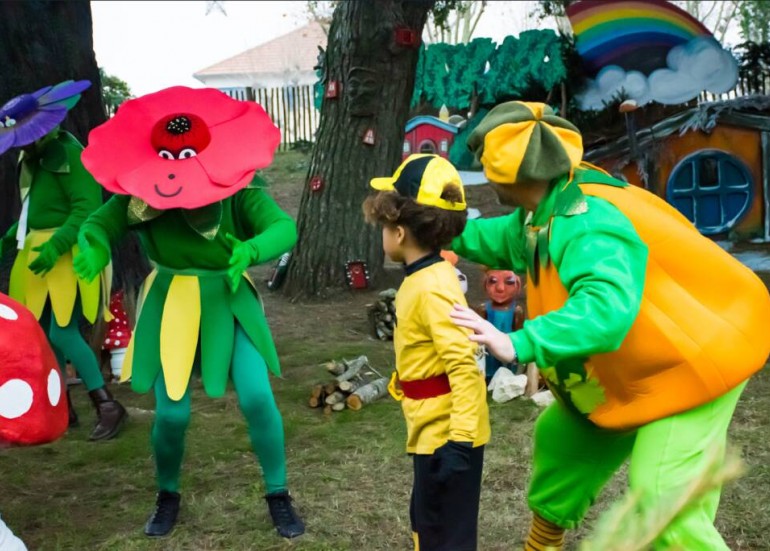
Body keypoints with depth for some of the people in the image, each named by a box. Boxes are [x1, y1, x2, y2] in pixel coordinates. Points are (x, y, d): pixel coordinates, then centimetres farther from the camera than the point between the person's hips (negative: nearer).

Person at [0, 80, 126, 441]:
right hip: (41, 252, 9)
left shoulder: (68, 153, -15)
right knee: (42, 333, 10)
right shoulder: (32, 159, 12)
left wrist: (55, 245, -27)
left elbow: (87, 208, -21)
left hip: (70, 255, -9)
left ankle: (107, 406, -4)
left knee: (63, 332, -12)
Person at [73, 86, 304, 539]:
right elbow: (99, 223, -10)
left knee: (257, 398, -10)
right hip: (170, 308, 1)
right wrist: (94, 246, -35)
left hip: (229, 303, -1)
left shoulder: (240, 192, -15)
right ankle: (168, 498, 29)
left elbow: (284, 228, -27)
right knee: (172, 413, 1)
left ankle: (279, 497, 12)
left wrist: (249, 251, -49)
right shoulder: (139, 192, -9)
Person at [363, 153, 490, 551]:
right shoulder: (425, 277, 7)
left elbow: (464, 368, -27)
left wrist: (460, 440, -29)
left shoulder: (433, 288, -23)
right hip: (432, 430, 10)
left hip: (446, 433, -10)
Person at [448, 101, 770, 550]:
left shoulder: (586, 223, -34)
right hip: (637, 367, 10)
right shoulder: (555, 206, -3)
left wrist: (518, 344, -55)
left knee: (665, 505, -17)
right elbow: (510, 236, 18)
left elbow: (606, 308, -49)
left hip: (692, 361, -10)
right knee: (563, 439, 21)